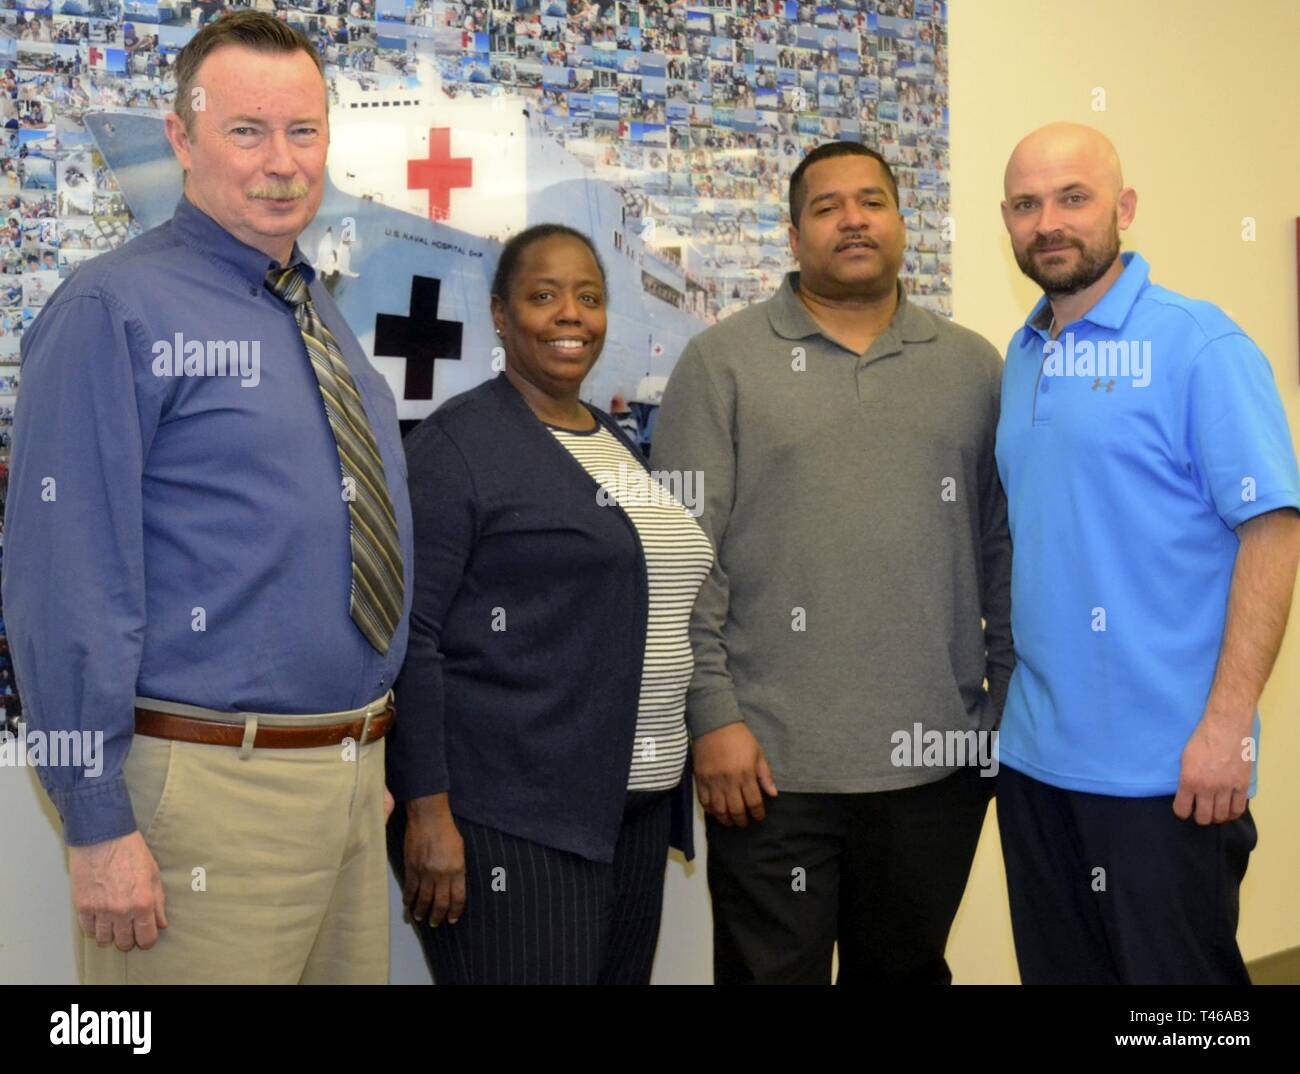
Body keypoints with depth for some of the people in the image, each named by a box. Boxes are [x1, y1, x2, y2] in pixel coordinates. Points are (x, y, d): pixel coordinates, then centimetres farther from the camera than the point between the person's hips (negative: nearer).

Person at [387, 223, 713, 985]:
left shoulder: (618, 442, 14)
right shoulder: (459, 443, -8)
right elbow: (410, 633, -13)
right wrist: (427, 808, -18)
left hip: (633, 809, 8)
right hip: (507, 815, -7)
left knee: (622, 977, 15)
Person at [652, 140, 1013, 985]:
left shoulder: (973, 367, 9)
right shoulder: (723, 363, 1)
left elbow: (1005, 549, 10)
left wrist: (1010, 703, 6)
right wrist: (714, 715, -10)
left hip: (939, 758, 3)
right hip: (771, 759, -2)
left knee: (909, 969, 16)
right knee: (772, 970, 9)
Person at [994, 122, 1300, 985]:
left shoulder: (1200, 345, -10)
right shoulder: (1021, 358, 10)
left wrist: (1228, 726, -19)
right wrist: (1002, 678, 9)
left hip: (1165, 764, -6)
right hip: (1034, 752, 7)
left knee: (1179, 968, 7)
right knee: (1060, 968, 17)